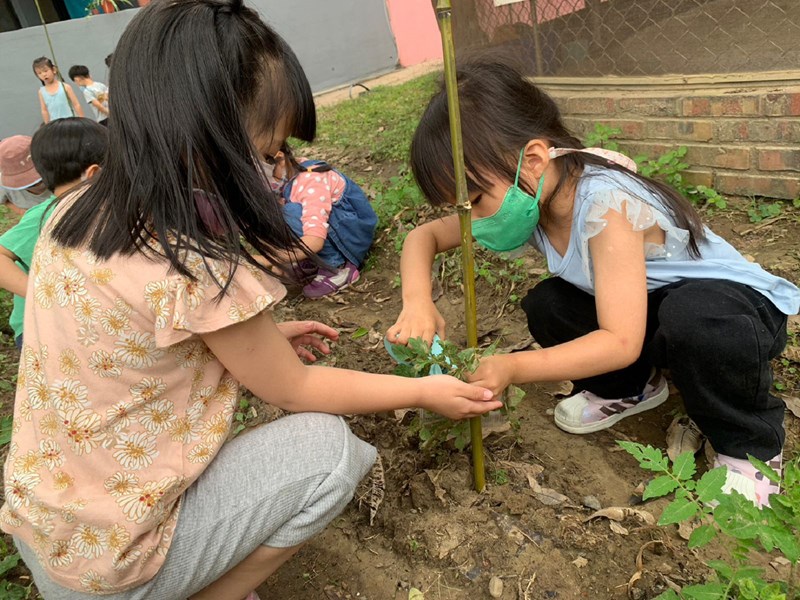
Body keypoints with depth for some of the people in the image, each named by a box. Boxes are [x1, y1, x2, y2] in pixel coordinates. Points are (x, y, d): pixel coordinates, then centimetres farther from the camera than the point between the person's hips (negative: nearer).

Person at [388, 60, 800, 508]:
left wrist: (512, 368, -42)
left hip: (744, 305, -6)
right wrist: (418, 301, -26)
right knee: (545, 307, -11)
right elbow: (425, 236, -7)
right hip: (657, 306, 7)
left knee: (689, 315, -39)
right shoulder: (529, 197, -12)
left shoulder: (605, 204, -35)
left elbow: (621, 342, -37)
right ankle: (632, 387, 14)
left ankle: (750, 446, -10)